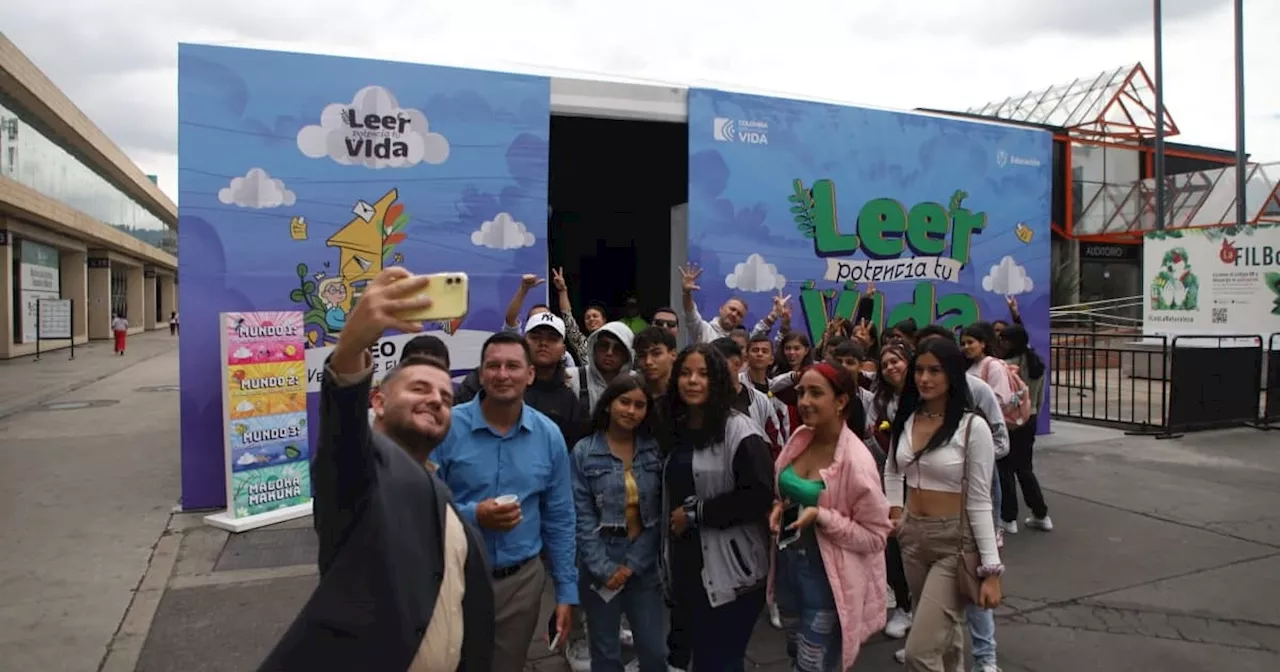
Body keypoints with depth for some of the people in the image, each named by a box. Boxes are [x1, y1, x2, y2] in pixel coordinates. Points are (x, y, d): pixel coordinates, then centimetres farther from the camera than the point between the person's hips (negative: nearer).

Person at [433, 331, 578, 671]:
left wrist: (567, 590, 4)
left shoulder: (549, 436, -3)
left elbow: (559, 519, 4)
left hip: (522, 580, 3)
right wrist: (472, 515, -24)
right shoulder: (447, 426, -12)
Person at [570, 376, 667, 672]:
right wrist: (605, 568, -13)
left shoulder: (654, 449, 0)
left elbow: (658, 514, -2)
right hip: (600, 565, -2)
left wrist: (632, 564, -8)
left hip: (644, 563, 2)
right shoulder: (584, 452, -7)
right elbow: (583, 517, -8)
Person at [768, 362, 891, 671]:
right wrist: (779, 507, -6)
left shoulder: (856, 460, -22)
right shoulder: (799, 438, -3)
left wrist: (820, 516, -26)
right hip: (788, 563, 7)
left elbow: (875, 536, -17)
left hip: (826, 576, -7)